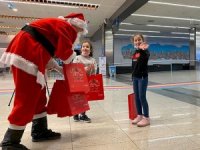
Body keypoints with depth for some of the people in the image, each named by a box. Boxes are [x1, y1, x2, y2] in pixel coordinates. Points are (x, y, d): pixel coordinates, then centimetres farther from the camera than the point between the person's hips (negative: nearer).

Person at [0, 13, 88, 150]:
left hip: (27, 51, 11)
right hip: (27, 52, -11)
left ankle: (40, 131, 20)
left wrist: (58, 67, 21)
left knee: (38, 95, 11)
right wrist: (70, 61, 7)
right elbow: (64, 51, -16)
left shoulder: (59, 26, 27)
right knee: (27, 98, -10)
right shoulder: (68, 28, -3)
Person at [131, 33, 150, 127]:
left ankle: (146, 118, 6)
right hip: (135, 77, 7)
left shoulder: (144, 51, -8)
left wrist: (143, 50, -53)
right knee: (136, 97, 11)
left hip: (143, 77, -7)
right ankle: (139, 115, 24)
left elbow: (147, 56, -33)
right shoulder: (135, 52, 13)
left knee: (142, 97, -6)